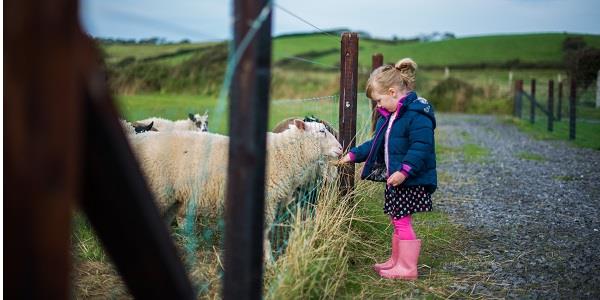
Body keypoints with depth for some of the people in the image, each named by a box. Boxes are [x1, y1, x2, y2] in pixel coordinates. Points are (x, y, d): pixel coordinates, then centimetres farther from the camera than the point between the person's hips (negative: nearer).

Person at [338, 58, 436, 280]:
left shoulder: (417, 114, -19)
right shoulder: (390, 115, 14)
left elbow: (421, 147, -26)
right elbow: (377, 143, 22)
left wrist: (404, 171, -31)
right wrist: (353, 155, 18)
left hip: (410, 181, -10)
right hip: (394, 178, 10)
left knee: (402, 222, -5)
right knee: (397, 221, 17)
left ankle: (407, 269, 4)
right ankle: (396, 261, 29)